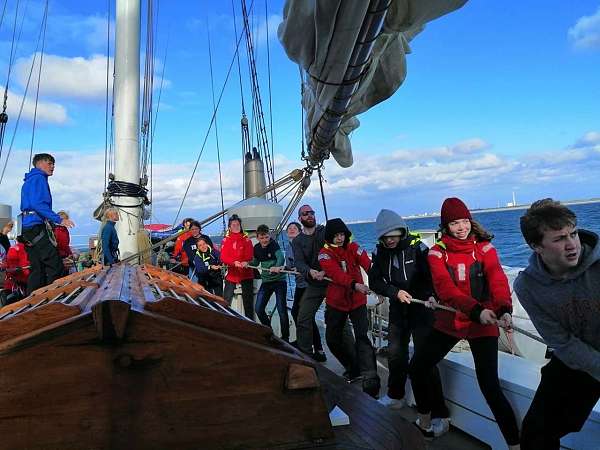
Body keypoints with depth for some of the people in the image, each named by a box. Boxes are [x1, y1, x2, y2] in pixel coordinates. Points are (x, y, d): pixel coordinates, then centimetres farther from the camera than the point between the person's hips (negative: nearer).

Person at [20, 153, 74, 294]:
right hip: (37, 226, -10)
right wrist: (59, 219, -22)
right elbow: (38, 204, -18)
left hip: (27, 229, 10)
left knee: (38, 270, 10)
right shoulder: (39, 178, -4)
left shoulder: (29, 180, 26)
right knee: (56, 267, -12)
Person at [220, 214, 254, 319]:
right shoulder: (226, 240, 4)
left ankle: (250, 320, 15)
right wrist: (234, 262, -24)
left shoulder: (246, 239, 5)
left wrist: (245, 262, -25)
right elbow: (223, 257, -6)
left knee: (248, 299, 7)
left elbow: (250, 255, -3)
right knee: (226, 300, 0)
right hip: (231, 273, 0)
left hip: (246, 272, 0)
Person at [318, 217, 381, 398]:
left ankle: (370, 380, -14)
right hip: (336, 302, 2)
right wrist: (354, 284, -43)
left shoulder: (353, 248, -2)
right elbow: (336, 273, -25)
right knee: (333, 339, 10)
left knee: (362, 337, -15)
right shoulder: (325, 254, -7)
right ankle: (354, 367, 31)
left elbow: (368, 265, -18)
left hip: (357, 301, -1)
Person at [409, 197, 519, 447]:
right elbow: (445, 287, -19)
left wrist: (504, 309, -39)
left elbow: (498, 280, -19)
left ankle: (514, 443, 4)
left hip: (482, 325, -3)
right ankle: (425, 421, 28)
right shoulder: (437, 253, -2)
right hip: (449, 322, 3)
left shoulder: (484, 248, -3)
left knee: (489, 386, -12)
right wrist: (476, 310, -34)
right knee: (418, 366, 5)